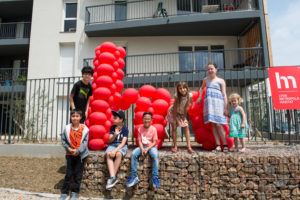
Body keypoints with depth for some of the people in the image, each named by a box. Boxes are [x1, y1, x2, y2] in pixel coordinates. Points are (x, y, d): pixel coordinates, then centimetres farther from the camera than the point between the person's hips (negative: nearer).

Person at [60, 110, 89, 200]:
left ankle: (75, 192, 19)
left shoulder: (84, 128, -8)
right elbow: (63, 140, 4)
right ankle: (64, 192, 19)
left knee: (78, 174, 6)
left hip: (80, 154, -1)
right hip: (70, 154, 1)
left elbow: (85, 142, -7)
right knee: (68, 173, 6)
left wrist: (78, 150, -16)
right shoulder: (67, 128, -4)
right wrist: (68, 148, -10)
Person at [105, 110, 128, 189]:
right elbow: (110, 141, 1)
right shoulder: (112, 127, 4)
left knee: (118, 154, -36)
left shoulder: (125, 129, -6)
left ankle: (112, 178, -25)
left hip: (122, 146, -3)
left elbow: (123, 143, -13)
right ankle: (113, 177, -35)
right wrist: (115, 134, -18)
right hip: (113, 144, 3)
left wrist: (115, 150, -26)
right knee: (108, 153, -31)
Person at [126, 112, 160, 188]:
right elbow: (139, 141, 1)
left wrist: (147, 149, -21)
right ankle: (134, 176, -16)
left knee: (155, 155, -35)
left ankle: (155, 177, -25)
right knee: (133, 154, -25)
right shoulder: (140, 129, 4)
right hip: (142, 146, 3)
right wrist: (142, 149, -17)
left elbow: (154, 142, -7)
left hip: (151, 146, -2)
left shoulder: (153, 129, -4)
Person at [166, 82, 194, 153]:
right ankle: (175, 146, 6)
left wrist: (184, 117, -10)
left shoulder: (190, 95, -22)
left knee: (186, 127, -8)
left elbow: (187, 107, -14)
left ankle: (189, 147, -7)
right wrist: (175, 118, -18)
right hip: (173, 112, -2)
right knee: (174, 128, -4)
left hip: (182, 113, 2)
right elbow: (175, 107, -22)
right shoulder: (177, 96, -29)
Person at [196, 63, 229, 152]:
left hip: (217, 102, -4)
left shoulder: (220, 81, 6)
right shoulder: (206, 79, 18)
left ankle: (225, 145, 1)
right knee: (213, 125, 0)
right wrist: (200, 97, 22)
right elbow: (202, 88, 37)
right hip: (208, 102, 4)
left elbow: (224, 94, 1)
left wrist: (225, 107, -7)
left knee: (218, 124, -10)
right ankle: (218, 146, 3)